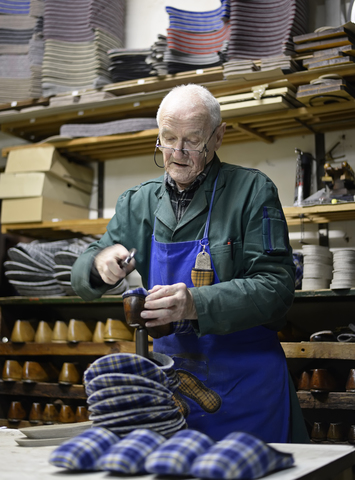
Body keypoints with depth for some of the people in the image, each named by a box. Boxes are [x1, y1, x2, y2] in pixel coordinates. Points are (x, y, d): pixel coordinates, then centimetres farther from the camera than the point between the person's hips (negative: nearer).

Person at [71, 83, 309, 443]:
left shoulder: (252, 191, -7)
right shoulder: (138, 202, 6)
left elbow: (276, 286, -15)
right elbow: (82, 281, 10)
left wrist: (196, 304, -29)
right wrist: (100, 262, -14)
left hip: (246, 385, -3)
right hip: (171, 375, 4)